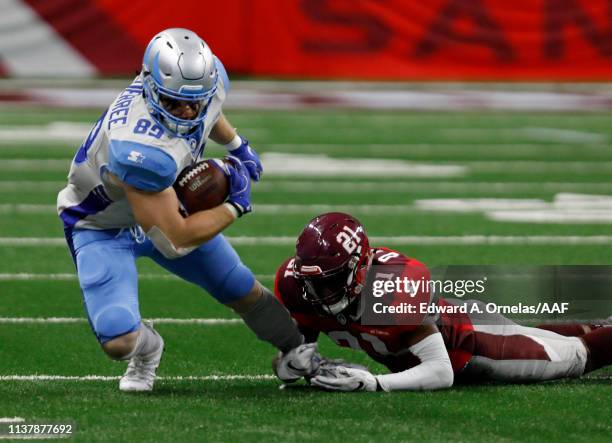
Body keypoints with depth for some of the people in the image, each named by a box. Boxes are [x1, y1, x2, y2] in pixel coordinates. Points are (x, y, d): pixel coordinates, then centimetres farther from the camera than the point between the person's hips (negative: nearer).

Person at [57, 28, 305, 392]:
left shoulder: (210, 78, -22)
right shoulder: (140, 151, -45)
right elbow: (173, 240, -34)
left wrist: (237, 146, 17)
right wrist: (234, 207, -23)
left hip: (164, 202, 7)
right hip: (104, 228, -7)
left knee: (246, 293, 15)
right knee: (119, 343, -20)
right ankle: (146, 348, 17)